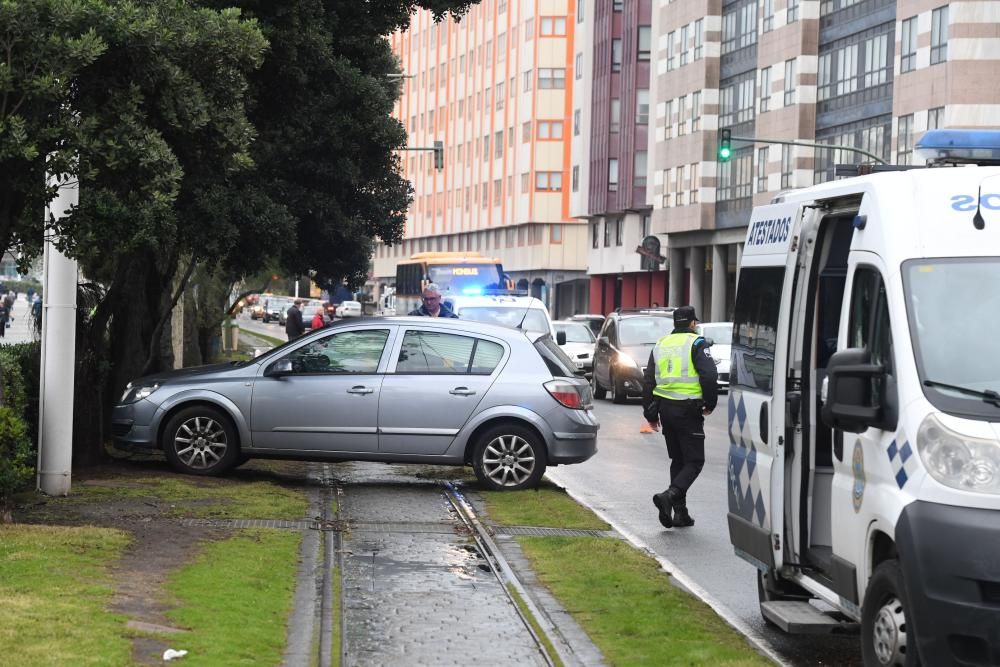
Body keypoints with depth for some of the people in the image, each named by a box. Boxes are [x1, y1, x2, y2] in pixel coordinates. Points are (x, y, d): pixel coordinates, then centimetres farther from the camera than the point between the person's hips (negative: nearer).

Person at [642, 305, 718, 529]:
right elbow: (709, 375, -16)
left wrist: (650, 413, 19)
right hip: (688, 409, -6)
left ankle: (680, 512, 14)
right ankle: (670, 496, -24)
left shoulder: (661, 345, 14)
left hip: (665, 408, 6)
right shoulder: (696, 343, -5)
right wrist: (710, 403, -2)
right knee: (694, 461, -1)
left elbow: (648, 381, 14)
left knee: (678, 459, 17)